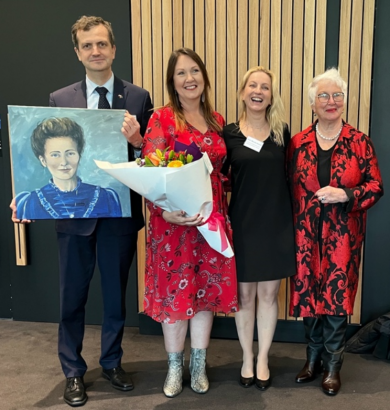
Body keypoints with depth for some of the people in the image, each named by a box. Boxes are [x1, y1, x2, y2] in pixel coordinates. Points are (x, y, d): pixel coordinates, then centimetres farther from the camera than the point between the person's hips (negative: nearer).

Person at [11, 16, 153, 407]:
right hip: (74, 211, 0)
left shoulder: (138, 97, 1)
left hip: (120, 212, 0)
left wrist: (137, 141, -21)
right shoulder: (59, 99, 3)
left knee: (115, 293, 15)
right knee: (72, 297, 11)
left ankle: (112, 362, 36)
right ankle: (73, 372, 30)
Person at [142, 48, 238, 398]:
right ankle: (175, 367, 29)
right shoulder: (162, 119, -7)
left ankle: (199, 365, 32)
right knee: (174, 292, 8)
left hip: (211, 219, 5)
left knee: (206, 290, 13)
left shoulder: (217, 121, 9)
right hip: (174, 221, -4)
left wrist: (223, 213, 3)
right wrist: (165, 210, -29)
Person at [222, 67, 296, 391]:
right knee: (244, 294, 10)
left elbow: (289, 177, 7)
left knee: (269, 294, 10)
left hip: (277, 224, 1)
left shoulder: (282, 133, 3)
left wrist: (294, 219, 2)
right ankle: (247, 359, 28)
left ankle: (263, 360, 27)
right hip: (242, 225, -1)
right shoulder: (229, 133, -1)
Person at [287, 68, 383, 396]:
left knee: (337, 296, 1)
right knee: (308, 293, 9)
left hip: (343, 235, -1)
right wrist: (290, 229, 0)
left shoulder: (360, 142, 0)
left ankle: (333, 365, 21)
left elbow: (376, 187, -1)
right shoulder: (298, 143, 4)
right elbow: (290, 189, 5)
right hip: (306, 234, 2)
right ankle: (314, 358, 29)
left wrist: (344, 195, -18)